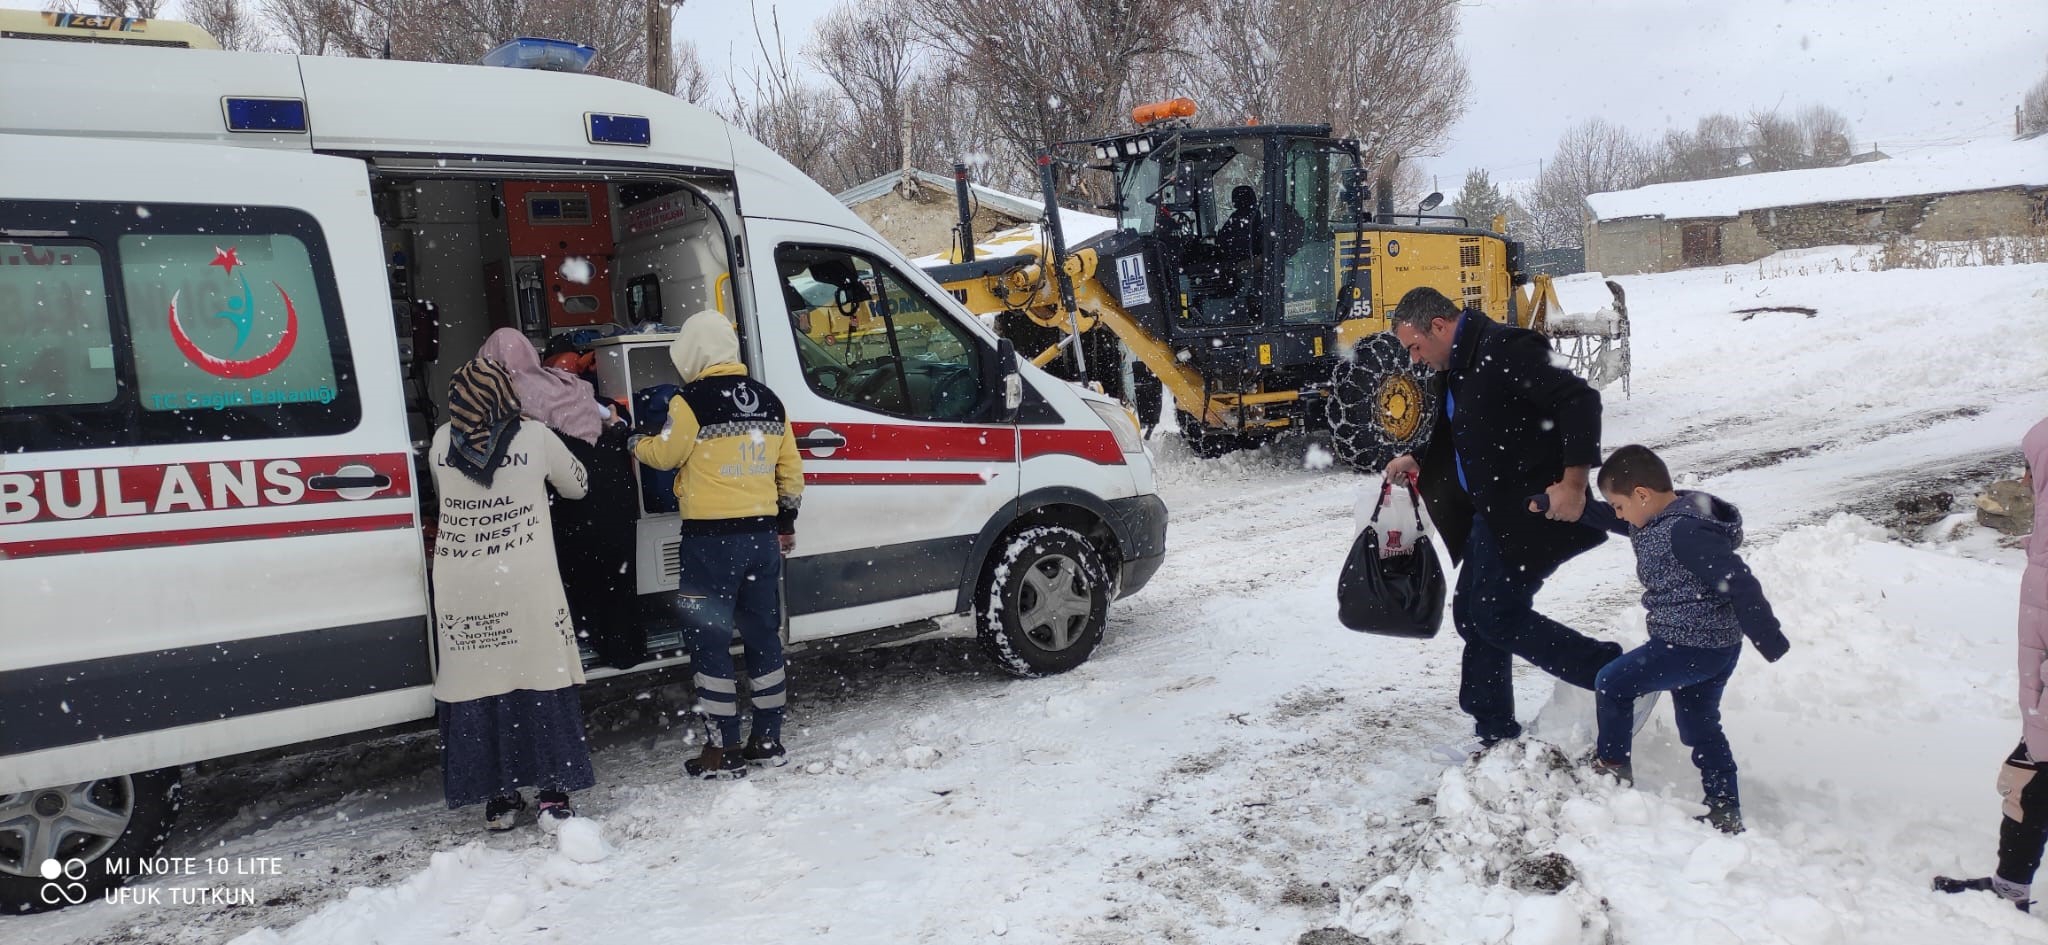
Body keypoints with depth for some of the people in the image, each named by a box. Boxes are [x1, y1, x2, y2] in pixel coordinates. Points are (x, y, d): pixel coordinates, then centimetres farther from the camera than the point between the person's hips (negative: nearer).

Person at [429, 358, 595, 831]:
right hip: (526, 584, -2)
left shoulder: (442, 442, 2)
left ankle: (497, 800, 16)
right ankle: (553, 797, 6)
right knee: (543, 684, 5)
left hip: (460, 587, 3)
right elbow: (576, 485, 11)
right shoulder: (534, 437, -4)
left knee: (473, 686, 9)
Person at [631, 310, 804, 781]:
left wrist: (632, 441, 20)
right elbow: (790, 469, 14)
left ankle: (723, 751, 4)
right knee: (763, 636, 13)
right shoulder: (769, 402, 9)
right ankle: (768, 741, 20)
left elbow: (663, 453, -1)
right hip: (762, 536, 6)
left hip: (710, 539, -6)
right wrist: (786, 520, 25)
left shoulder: (693, 401, -11)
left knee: (710, 641, 2)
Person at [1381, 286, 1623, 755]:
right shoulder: (1456, 369, 12)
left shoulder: (1505, 350, -19)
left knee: (1500, 618, -8)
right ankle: (1494, 730, 25)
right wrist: (1417, 462, 11)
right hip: (1494, 512, 11)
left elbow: (1579, 400, -26)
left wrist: (1573, 481, -30)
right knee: (1471, 613, 13)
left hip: (1532, 510, -10)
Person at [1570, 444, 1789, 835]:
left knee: (1612, 683, 3)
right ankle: (1726, 813, 23)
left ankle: (1612, 763, 19)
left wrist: (1768, 640, -22)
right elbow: (1605, 518, 21)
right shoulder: (1658, 518, 4)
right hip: (1716, 646, 10)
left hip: (1691, 647, -10)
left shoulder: (1685, 532, -26)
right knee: (1700, 726, 18)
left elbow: (1738, 583, -26)